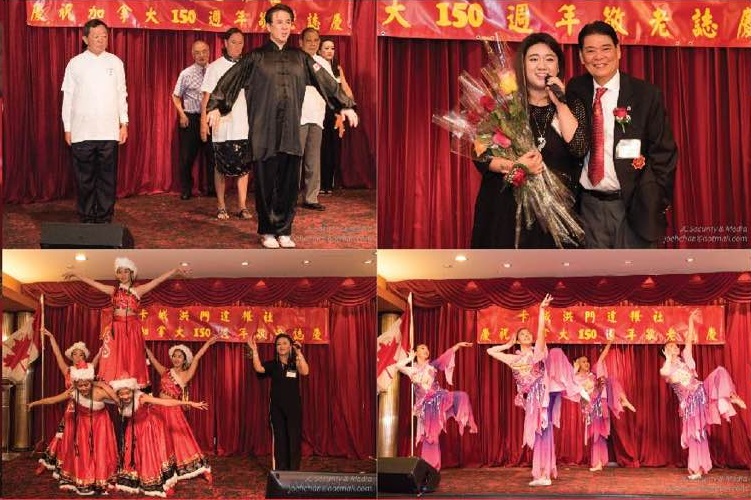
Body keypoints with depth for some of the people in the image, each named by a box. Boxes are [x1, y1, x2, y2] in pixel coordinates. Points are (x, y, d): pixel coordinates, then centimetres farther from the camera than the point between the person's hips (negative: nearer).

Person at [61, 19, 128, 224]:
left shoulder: (115, 62, 8)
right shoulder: (75, 63, 4)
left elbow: (122, 95, 10)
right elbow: (68, 97, 6)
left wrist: (124, 123, 5)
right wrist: (67, 128, 2)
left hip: (109, 131, 1)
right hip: (82, 131, -1)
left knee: (108, 177, 1)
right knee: (85, 178, 2)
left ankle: (105, 218, 8)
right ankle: (86, 218, 10)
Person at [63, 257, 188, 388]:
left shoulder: (138, 290, 4)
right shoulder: (113, 290, 11)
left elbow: (158, 280, -2)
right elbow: (92, 282, 16)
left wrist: (176, 270, -9)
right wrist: (75, 275, 20)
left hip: (132, 329, -2)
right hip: (116, 329, 2)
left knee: (132, 360, -2)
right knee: (115, 361, -2)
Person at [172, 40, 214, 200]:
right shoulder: (186, 74, -2)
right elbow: (176, 97, 5)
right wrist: (182, 114, -6)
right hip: (190, 118, -1)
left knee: (212, 155, 8)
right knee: (187, 156, 2)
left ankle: (212, 188, 21)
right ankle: (186, 190, 14)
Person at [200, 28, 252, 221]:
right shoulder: (215, 67, 2)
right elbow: (207, 96, 0)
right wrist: (204, 121, -9)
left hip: (244, 125, 2)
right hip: (222, 126, -2)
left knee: (244, 166, 0)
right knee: (221, 166, 2)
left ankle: (242, 206, 4)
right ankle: (221, 206, 10)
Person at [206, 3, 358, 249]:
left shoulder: (300, 58, 12)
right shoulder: (256, 57, 4)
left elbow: (326, 81, 14)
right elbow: (231, 80, -1)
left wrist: (345, 106, 10)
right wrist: (216, 106, -13)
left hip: (291, 131, 2)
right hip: (264, 131, -2)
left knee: (289, 182, 1)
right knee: (266, 181, 0)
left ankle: (284, 231, 11)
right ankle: (267, 231, 10)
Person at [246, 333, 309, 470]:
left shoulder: (295, 363, 0)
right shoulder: (272, 365, 4)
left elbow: (305, 372, -21)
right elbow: (258, 368, -16)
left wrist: (299, 353, -27)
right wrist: (254, 350, -22)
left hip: (294, 408, -2)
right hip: (277, 408, 2)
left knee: (294, 440, -2)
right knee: (279, 440, 6)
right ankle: (280, 472, 13)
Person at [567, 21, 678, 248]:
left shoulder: (647, 95, -4)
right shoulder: (575, 91, 5)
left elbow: (664, 153, -2)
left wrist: (655, 204, -7)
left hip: (632, 207, -3)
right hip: (588, 206, 3)